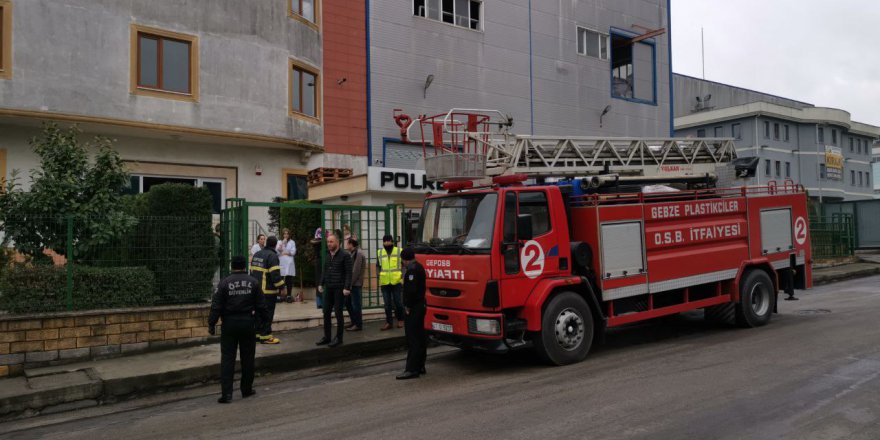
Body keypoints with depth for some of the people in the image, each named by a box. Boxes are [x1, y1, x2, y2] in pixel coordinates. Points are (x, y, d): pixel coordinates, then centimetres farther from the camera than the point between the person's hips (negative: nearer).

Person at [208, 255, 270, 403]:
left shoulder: (224, 283, -4)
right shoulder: (253, 282, 1)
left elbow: (216, 306, -6)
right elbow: (261, 305, 3)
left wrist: (211, 324, 0)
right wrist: (264, 319, 15)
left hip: (229, 324, -1)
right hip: (247, 323, 1)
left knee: (227, 358, 1)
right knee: (247, 358, 11)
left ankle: (226, 393, -5)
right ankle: (247, 390, 20)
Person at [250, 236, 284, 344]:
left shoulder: (257, 254, 13)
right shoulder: (272, 256, -14)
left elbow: (252, 271, 18)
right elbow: (275, 274, -21)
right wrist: (282, 287, -15)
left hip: (257, 289, 8)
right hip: (268, 291, -8)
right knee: (268, 313, -2)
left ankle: (258, 333, 23)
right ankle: (265, 336, 0)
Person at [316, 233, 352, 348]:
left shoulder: (345, 255, -9)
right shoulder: (328, 255, 10)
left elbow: (348, 273, -11)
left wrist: (347, 288, -17)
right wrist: (321, 284, 10)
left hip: (339, 288, -6)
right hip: (328, 288, 6)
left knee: (338, 313, 0)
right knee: (326, 312, 8)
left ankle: (339, 338, 11)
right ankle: (326, 337, 18)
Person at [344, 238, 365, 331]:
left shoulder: (358, 254, -15)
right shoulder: (352, 253, 15)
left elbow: (356, 271, -19)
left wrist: (350, 284, -17)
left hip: (355, 284, -9)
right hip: (351, 283, 9)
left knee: (356, 304, -2)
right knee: (347, 302, 14)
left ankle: (358, 325, 7)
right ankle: (354, 322, 25)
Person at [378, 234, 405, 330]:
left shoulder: (399, 251, -3)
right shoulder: (380, 252, 7)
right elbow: (378, 266, 14)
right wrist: (378, 278, 6)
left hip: (396, 282, -3)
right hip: (384, 283, 3)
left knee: (397, 302, 5)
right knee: (387, 304, 8)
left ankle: (400, 319, 24)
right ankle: (389, 322, 15)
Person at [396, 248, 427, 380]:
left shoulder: (412, 270, -16)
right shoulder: (419, 267, 16)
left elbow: (411, 290, -24)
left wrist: (408, 306, -15)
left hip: (414, 308, -10)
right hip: (420, 305, 11)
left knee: (413, 339, -9)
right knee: (420, 337, 13)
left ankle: (412, 369, -8)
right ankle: (420, 367, 20)